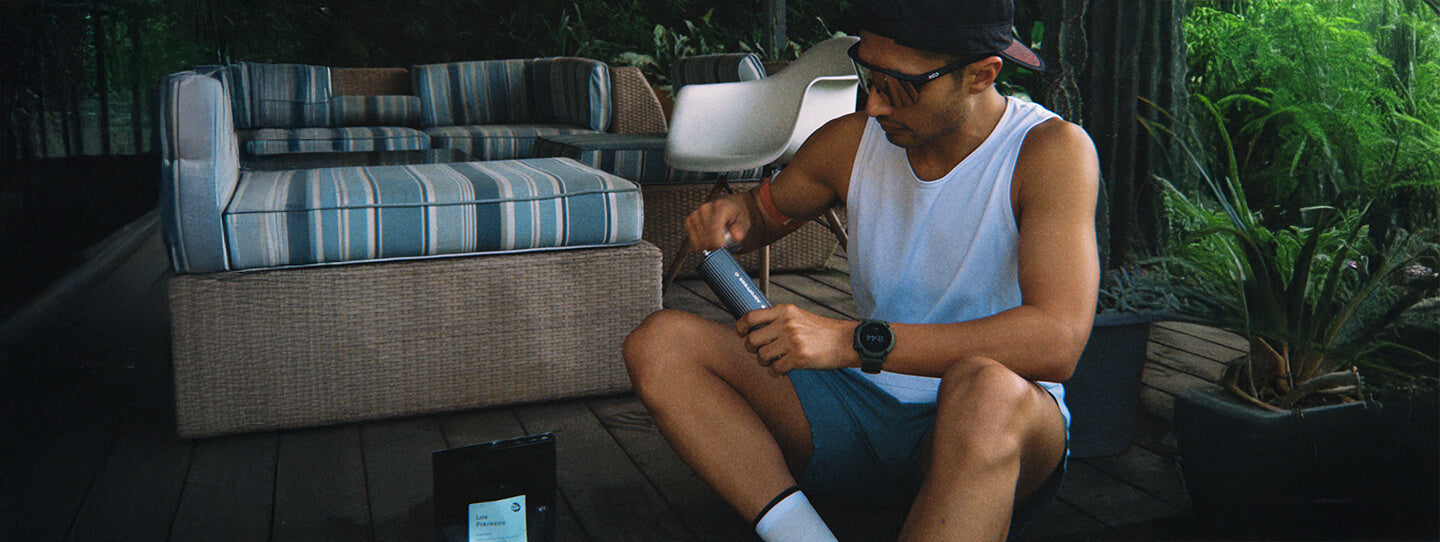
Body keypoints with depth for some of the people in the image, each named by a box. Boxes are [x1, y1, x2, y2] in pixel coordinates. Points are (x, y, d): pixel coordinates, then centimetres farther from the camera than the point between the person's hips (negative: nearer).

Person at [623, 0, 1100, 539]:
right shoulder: (852, 141, 1)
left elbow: (1056, 341, -28)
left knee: (985, 386, -42)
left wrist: (853, 340, -33)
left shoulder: (1051, 150, -14)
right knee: (660, 341, -11)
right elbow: (765, 208, 21)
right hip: (862, 407, 5)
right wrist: (732, 212, -5)